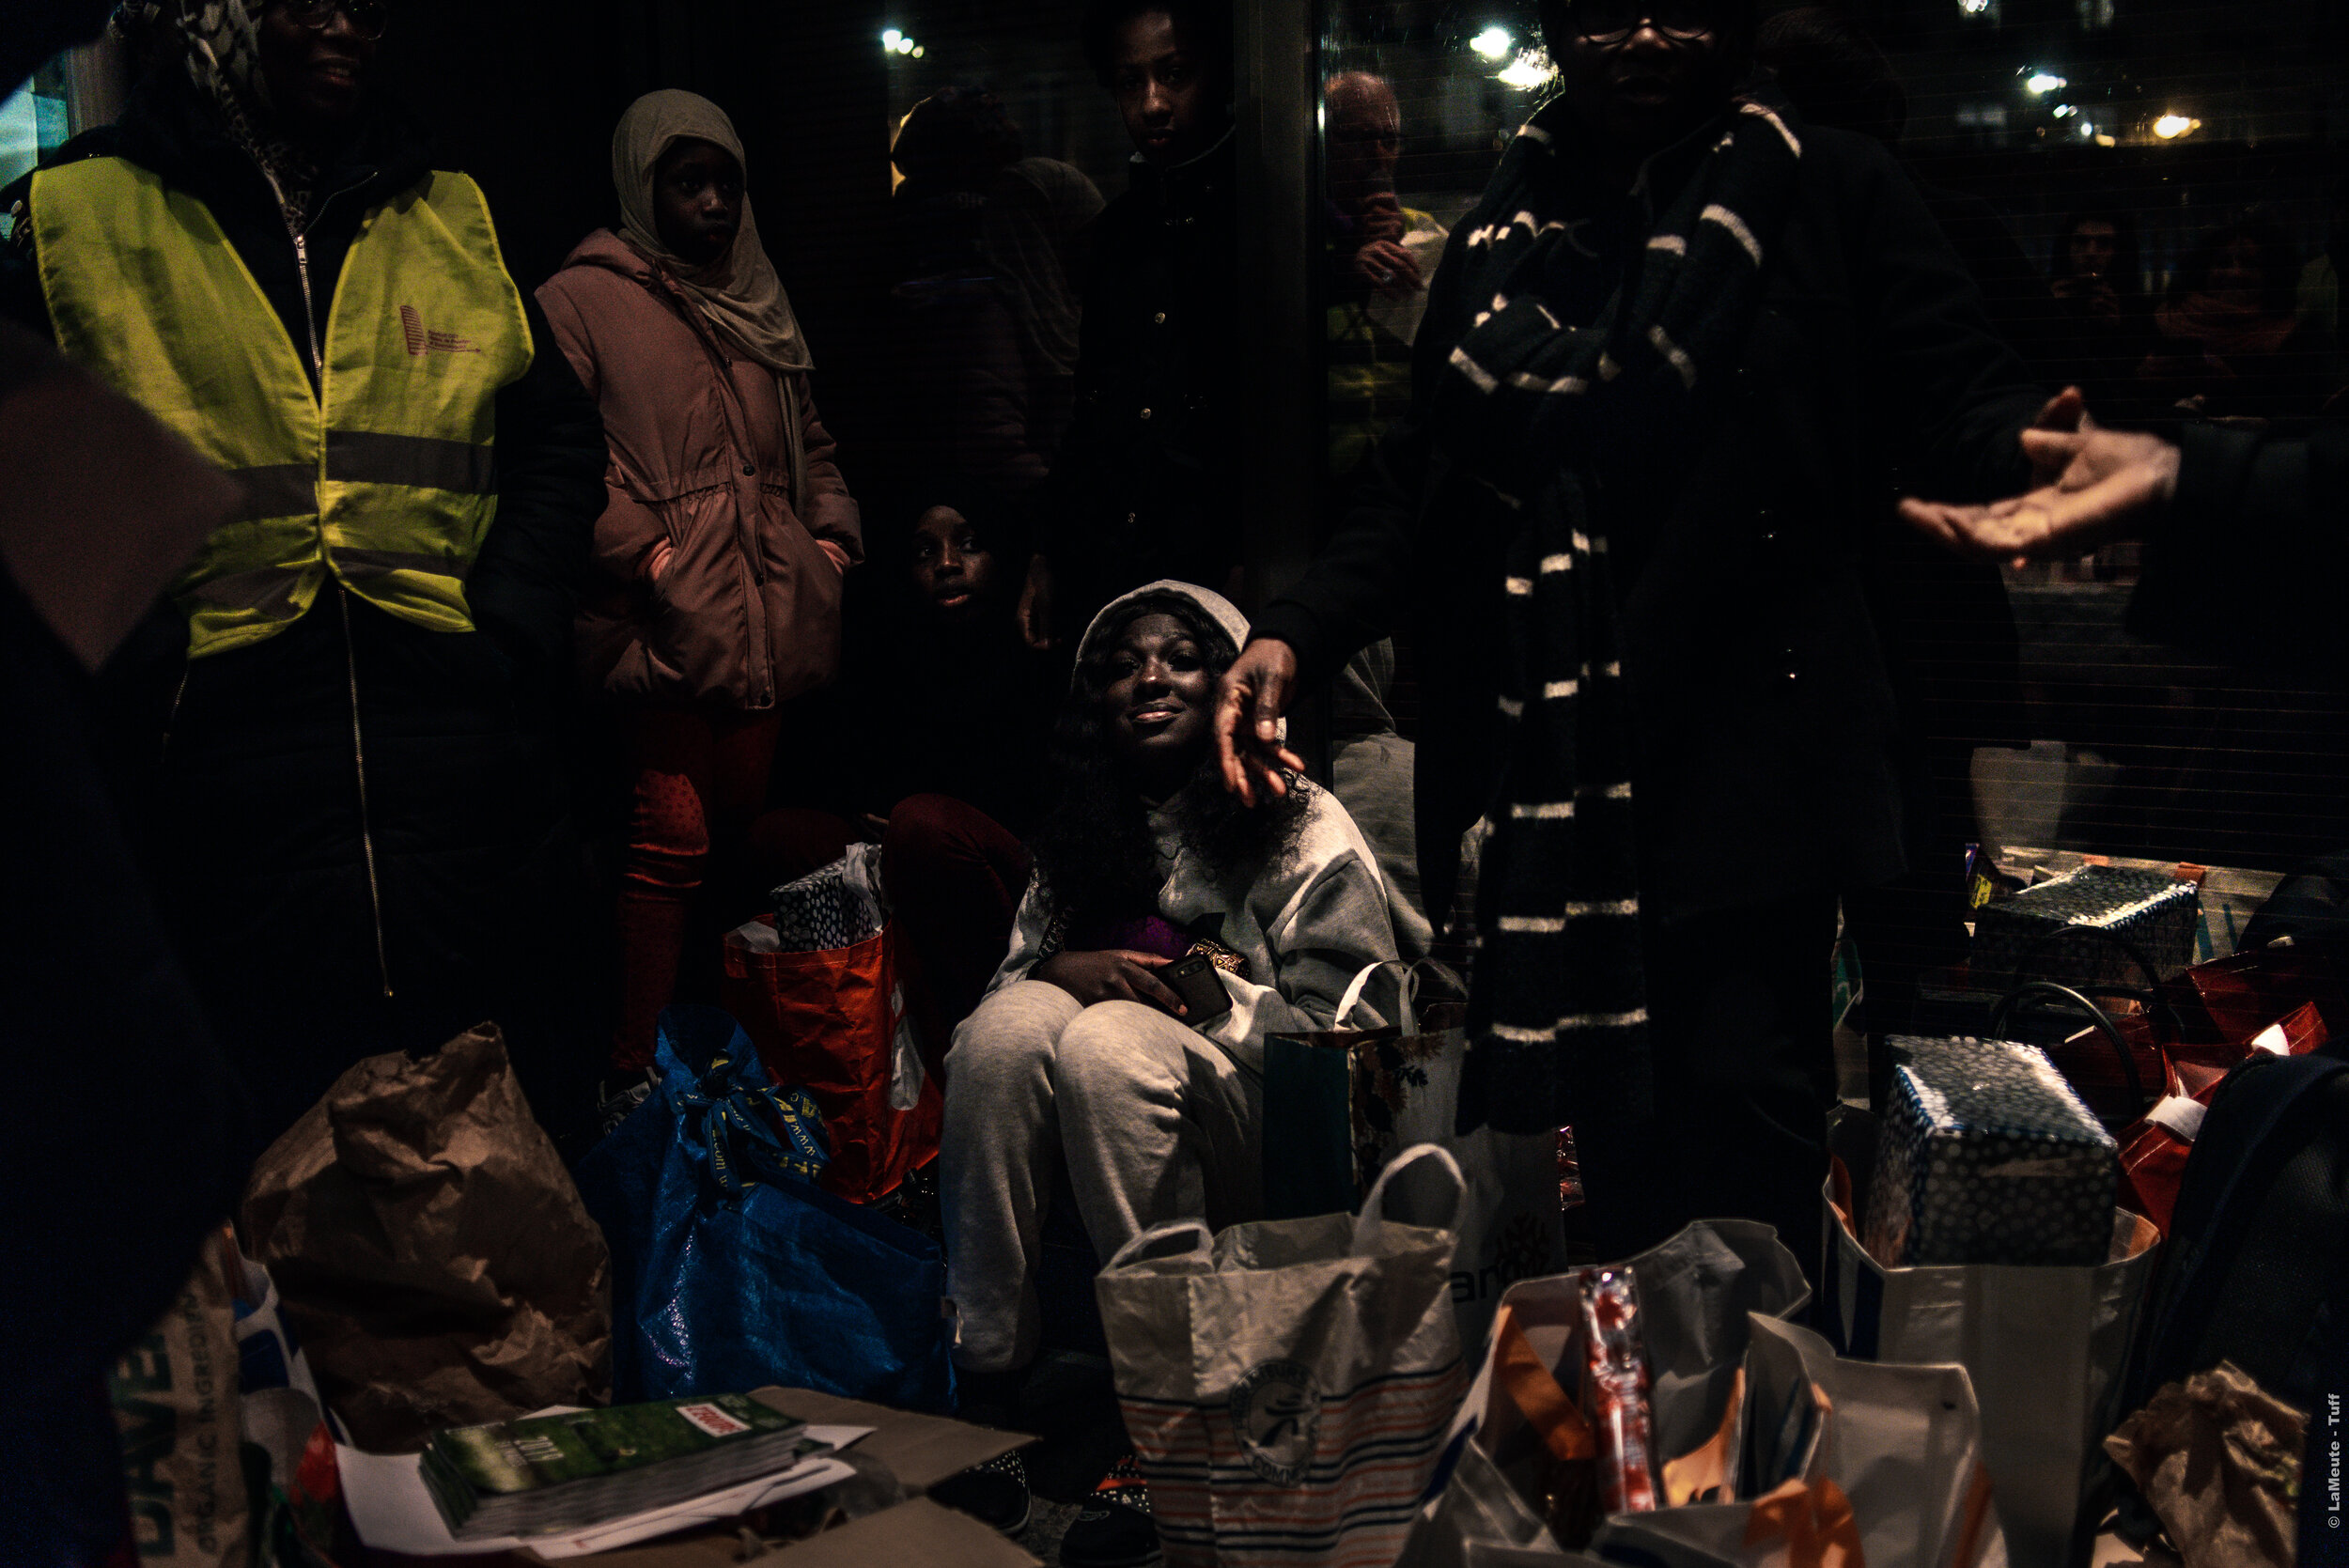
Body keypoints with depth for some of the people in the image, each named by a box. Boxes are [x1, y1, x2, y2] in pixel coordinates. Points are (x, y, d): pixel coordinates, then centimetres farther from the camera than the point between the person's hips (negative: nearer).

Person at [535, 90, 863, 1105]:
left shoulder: (757, 306, 23)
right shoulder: (581, 300, 0)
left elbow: (808, 440, 30)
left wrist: (831, 530, 15)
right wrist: (641, 547, -16)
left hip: (767, 606, 7)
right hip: (666, 616, -7)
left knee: (743, 822, 8)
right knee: (673, 837, -12)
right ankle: (632, 1072, -7)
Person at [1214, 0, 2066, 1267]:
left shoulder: (1824, 193, 2)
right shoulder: (1501, 235, 12)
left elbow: (1957, 390, -5)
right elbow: (1419, 485, 13)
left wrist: (2026, 448, -29)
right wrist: (1295, 632, 0)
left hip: (1742, 747, -4)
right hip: (1550, 760, 4)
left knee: (1738, 1084, -6)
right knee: (1605, 1113, 10)